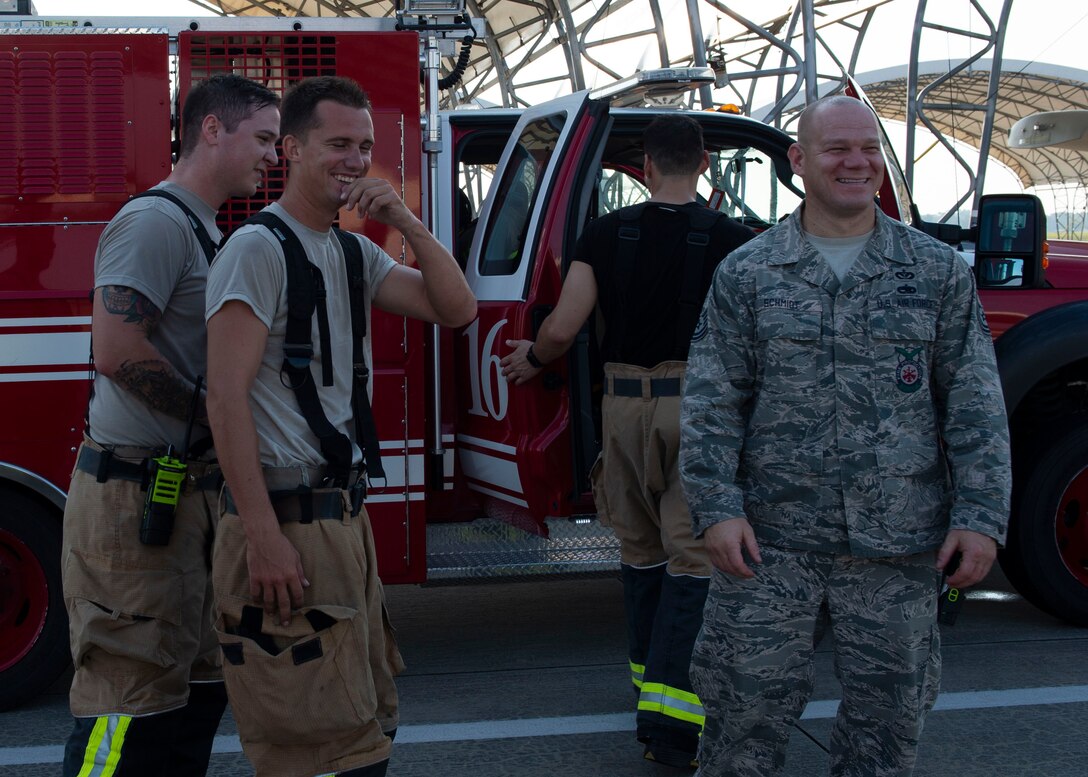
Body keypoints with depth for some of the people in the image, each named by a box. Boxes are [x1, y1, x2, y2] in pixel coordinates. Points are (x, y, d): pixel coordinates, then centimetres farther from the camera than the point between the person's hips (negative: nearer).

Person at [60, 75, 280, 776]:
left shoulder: (209, 233, 17)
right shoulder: (155, 220, -13)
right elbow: (118, 353, -25)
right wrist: (212, 417, -14)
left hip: (192, 494, 10)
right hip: (135, 499, -10)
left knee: (199, 691, 14)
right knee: (135, 706, -6)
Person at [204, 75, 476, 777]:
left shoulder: (355, 252, 14)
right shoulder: (259, 248, -11)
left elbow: (456, 310, 9)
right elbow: (226, 395, -18)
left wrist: (406, 221, -3)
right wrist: (262, 535, -23)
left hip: (344, 516, 9)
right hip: (286, 518, -9)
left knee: (370, 719, 16)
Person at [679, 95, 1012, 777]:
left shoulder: (938, 272, 5)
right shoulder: (746, 273, 4)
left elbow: (974, 403, 4)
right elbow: (712, 401, 1)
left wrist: (980, 517, -4)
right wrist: (717, 509, -9)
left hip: (898, 541, 1)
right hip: (771, 539, -1)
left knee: (889, 710, 10)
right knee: (747, 700, 4)